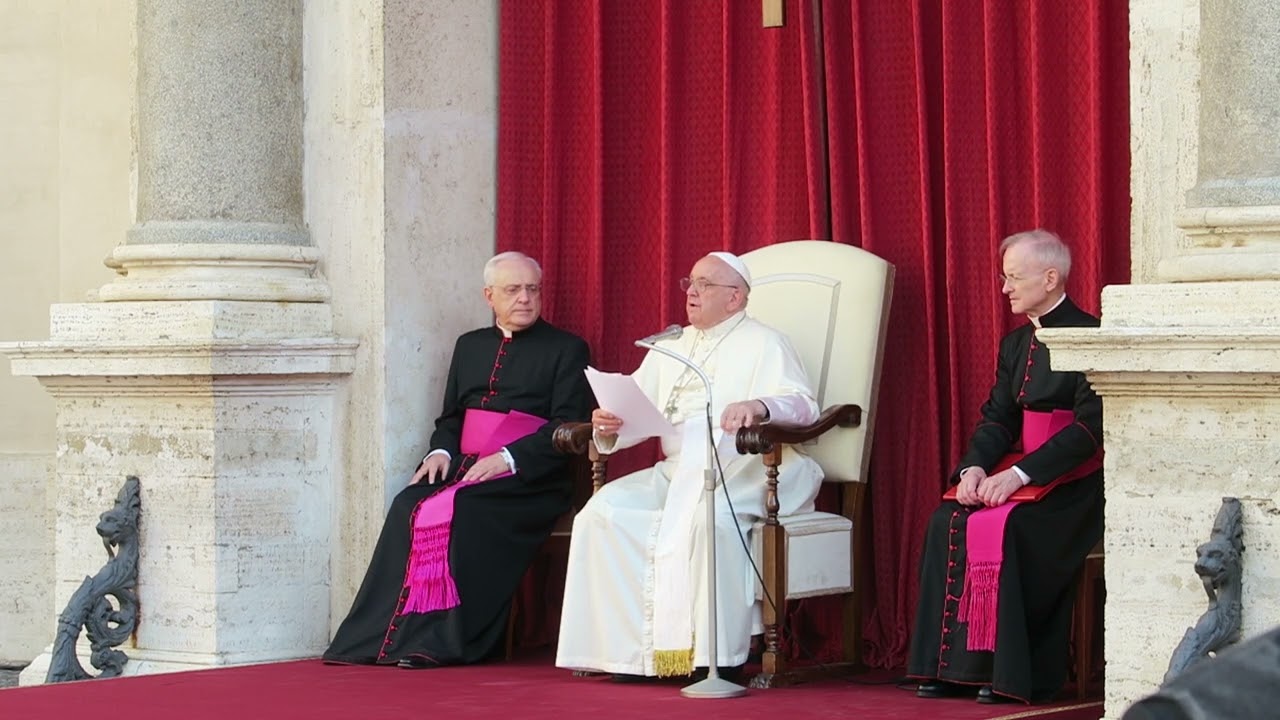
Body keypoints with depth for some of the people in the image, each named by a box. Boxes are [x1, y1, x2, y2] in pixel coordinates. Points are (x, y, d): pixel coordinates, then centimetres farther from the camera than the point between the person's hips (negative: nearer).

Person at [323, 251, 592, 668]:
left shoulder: (566, 349, 6)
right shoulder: (470, 346, 24)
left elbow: (568, 427, -5)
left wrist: (508, 458, -18)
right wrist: (441, 451, 0)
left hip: (528, 479, -5)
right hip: (463, 468, 5)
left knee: (459, 510, -33)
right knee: (408, 506, -25)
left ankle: (440, 642, -33)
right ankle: (384, 636, -27)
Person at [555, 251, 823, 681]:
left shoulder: (763, 344, 8)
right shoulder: (668, 350, 26)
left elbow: (803, 404, -8)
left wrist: (759, 406, -29)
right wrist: (608, 424, -5)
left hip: (743, 468, -6)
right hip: (676, 469, 6)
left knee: (708, 514, -38)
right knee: (606, 509, -20)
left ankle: (718, 655, -33)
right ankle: (632, 648, -21)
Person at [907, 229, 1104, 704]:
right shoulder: (1015, 344, 15)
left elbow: (1090, 427, -18)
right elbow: (996, 418, 10)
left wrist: (1019, 474, -25)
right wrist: (974, 468, -12)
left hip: (1074, 481, -7)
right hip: (1021, 471, 7)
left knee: (1006, 527, -31)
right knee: (948, 521, -17)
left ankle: (1011, 672, -23)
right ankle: (950, 662, -16)